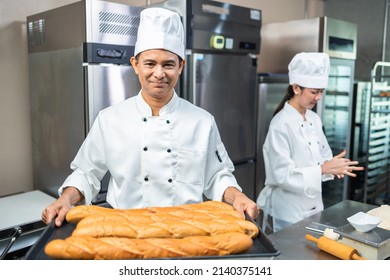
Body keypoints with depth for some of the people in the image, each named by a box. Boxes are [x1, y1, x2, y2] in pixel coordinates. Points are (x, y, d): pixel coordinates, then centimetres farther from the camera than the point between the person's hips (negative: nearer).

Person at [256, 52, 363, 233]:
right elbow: (283, 175, -23)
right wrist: (323, 169, -30)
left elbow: (323, 155, 13)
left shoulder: (314, 119, 4)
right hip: (289, 210, -7)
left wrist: (333, 167, -8)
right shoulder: (281, 124, -19)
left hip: (314, 205, 8)